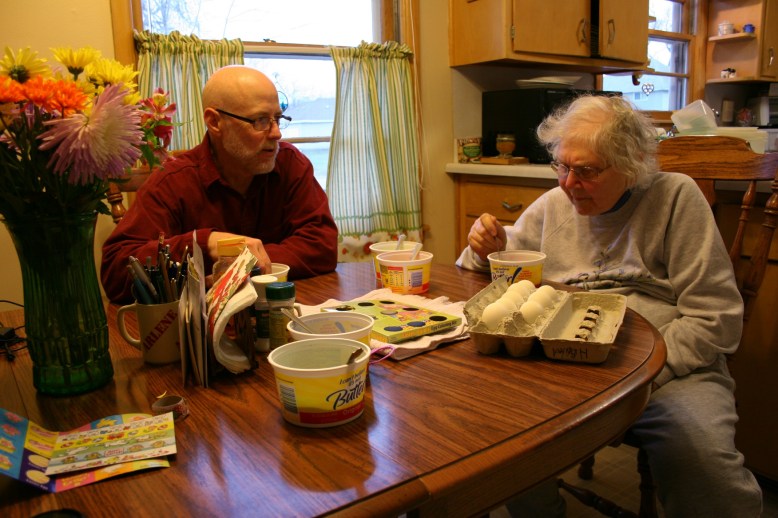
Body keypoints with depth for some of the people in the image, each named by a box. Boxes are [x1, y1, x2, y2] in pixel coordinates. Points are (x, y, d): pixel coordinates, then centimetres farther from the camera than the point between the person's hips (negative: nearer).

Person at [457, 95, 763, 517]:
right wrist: (488, 250, -4)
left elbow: (715, 319, -6)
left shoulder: (675, 197, -2)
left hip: (669, 368, -3)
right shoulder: (553, 205, 10)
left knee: (699, 454, -33)